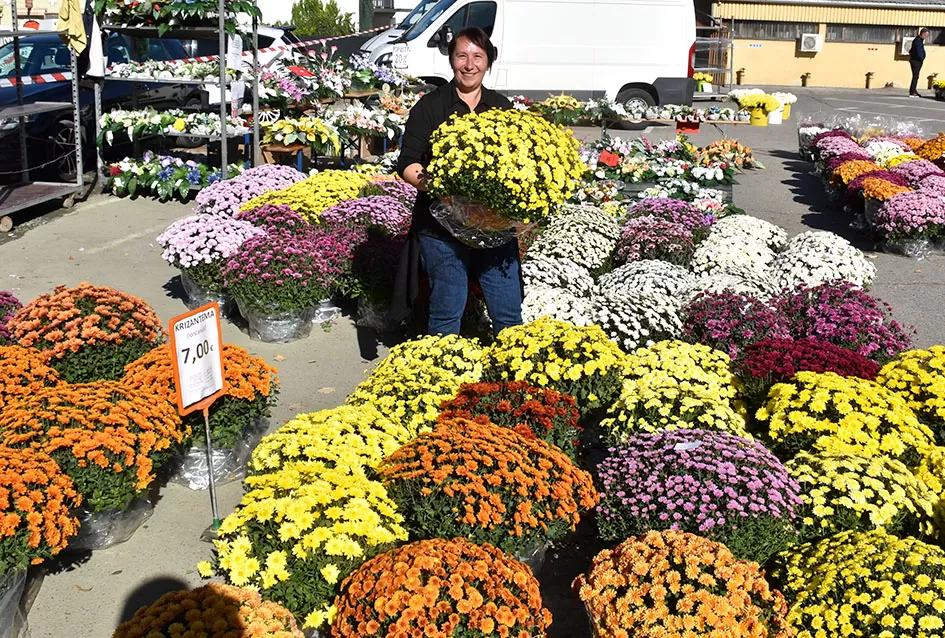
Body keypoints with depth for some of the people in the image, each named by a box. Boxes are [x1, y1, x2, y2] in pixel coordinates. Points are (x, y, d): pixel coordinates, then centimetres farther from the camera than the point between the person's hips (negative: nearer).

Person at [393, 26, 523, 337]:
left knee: (509, 313, 5)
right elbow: (407, 164, -2)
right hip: (443, 227, -3)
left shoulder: (503, 108, 12)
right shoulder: (430, 107, 2)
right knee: (447, 314, 3)